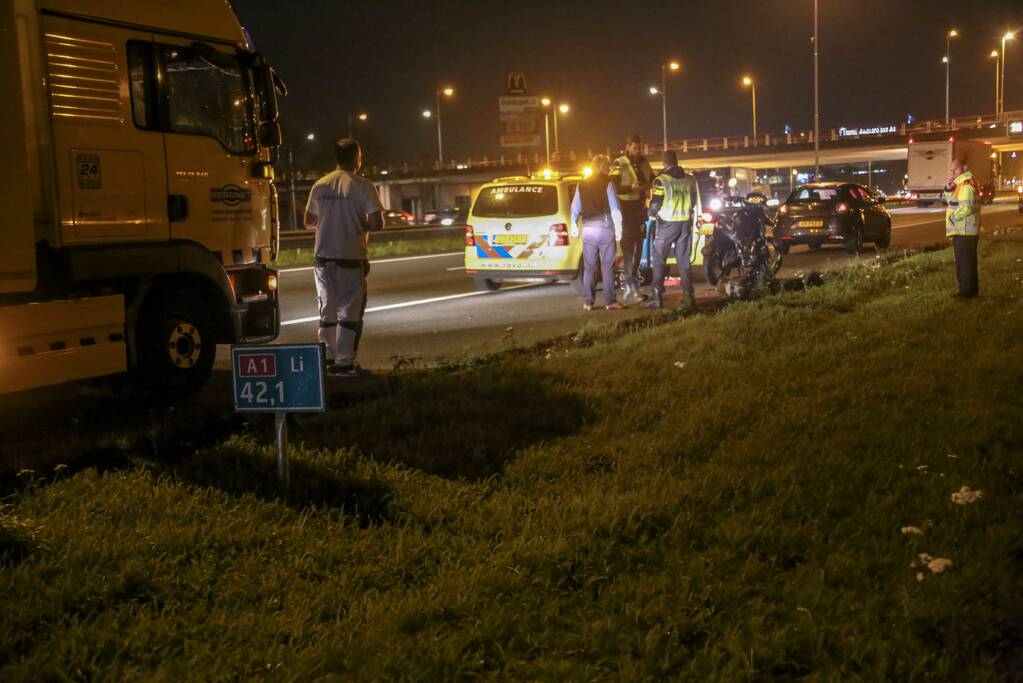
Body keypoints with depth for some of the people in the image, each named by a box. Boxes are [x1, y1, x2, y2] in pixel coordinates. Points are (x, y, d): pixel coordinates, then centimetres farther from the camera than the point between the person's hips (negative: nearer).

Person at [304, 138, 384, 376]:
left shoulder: (320, 185, 5)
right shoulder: (363, 186, -9)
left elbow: (309, 222, 10)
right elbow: (377, 223, -16)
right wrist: (362, 225, 4)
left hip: (323, 257, 5)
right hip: (351, 258, -5)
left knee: (327, 310, 15)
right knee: (350, 311, 2)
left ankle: (328, 358, 22)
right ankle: (343, 362, 1)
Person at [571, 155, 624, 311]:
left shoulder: (582, 185, 7)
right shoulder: (607, 183, -4)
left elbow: (575, 208, 10)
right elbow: (615, 208, -8)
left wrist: (574, 225, 21)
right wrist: (618, 228, -3)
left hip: (588, 229, 3)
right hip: (605, 228, -3)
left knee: (589, 267, 7)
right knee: (608, 266, 1)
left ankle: (588, 302, 6)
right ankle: (610, 301, -2)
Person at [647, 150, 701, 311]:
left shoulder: (661, 180, -11)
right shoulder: (691, 180, 5)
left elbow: (655, 204, -11)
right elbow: (696, 203, 12)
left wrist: (652, 214, 10)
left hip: (667, 224, -4)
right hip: (686, 223, 4)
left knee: (659, 261, 5)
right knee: (684, 261, 9)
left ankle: (657, 298, 0)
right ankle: (688, 297, 5)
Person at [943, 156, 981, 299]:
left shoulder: (966, 184, -17)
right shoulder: (961, 183, 16)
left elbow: (966, 208, -26)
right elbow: (951, 201, 20)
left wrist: (952, 217, -12)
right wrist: (949, 188, 2)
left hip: (963, 231, -10)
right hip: (963, 230, 10)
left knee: (964, 262, -6)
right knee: (967, 261, 15)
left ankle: (967, 291, -2)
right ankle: (971, 289, 22)